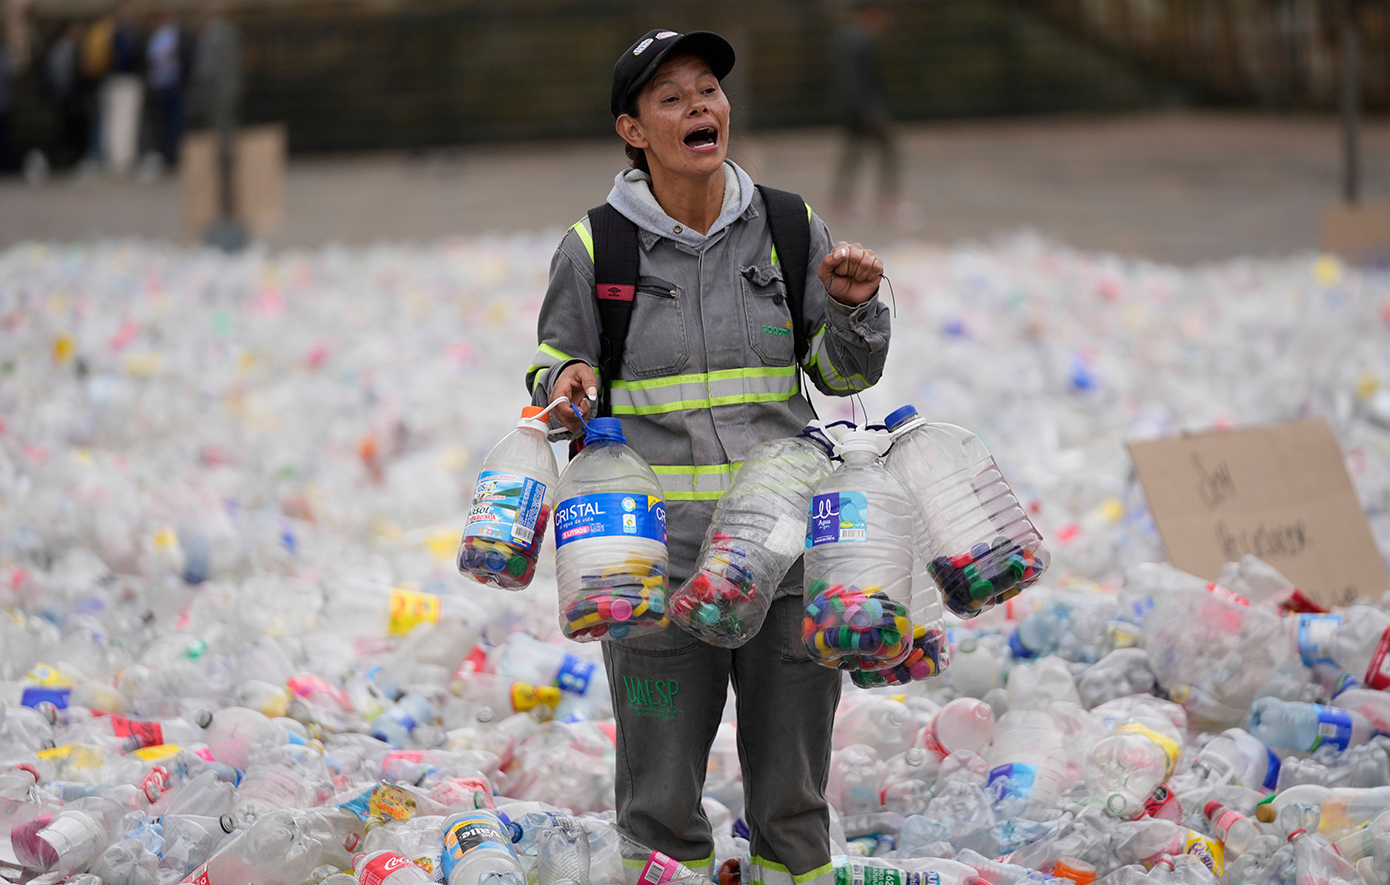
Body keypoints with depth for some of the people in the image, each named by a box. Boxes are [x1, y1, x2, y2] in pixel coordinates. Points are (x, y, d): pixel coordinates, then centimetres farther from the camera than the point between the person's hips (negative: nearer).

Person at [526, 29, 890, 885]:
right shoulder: (595, 247, -1)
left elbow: (843, 374, 13)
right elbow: (557, 361, 11)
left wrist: (853, 308, -7)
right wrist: (565, 383, -11)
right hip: (657, 560, -2)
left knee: (793, 793, 10)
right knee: (661, 800, 2)